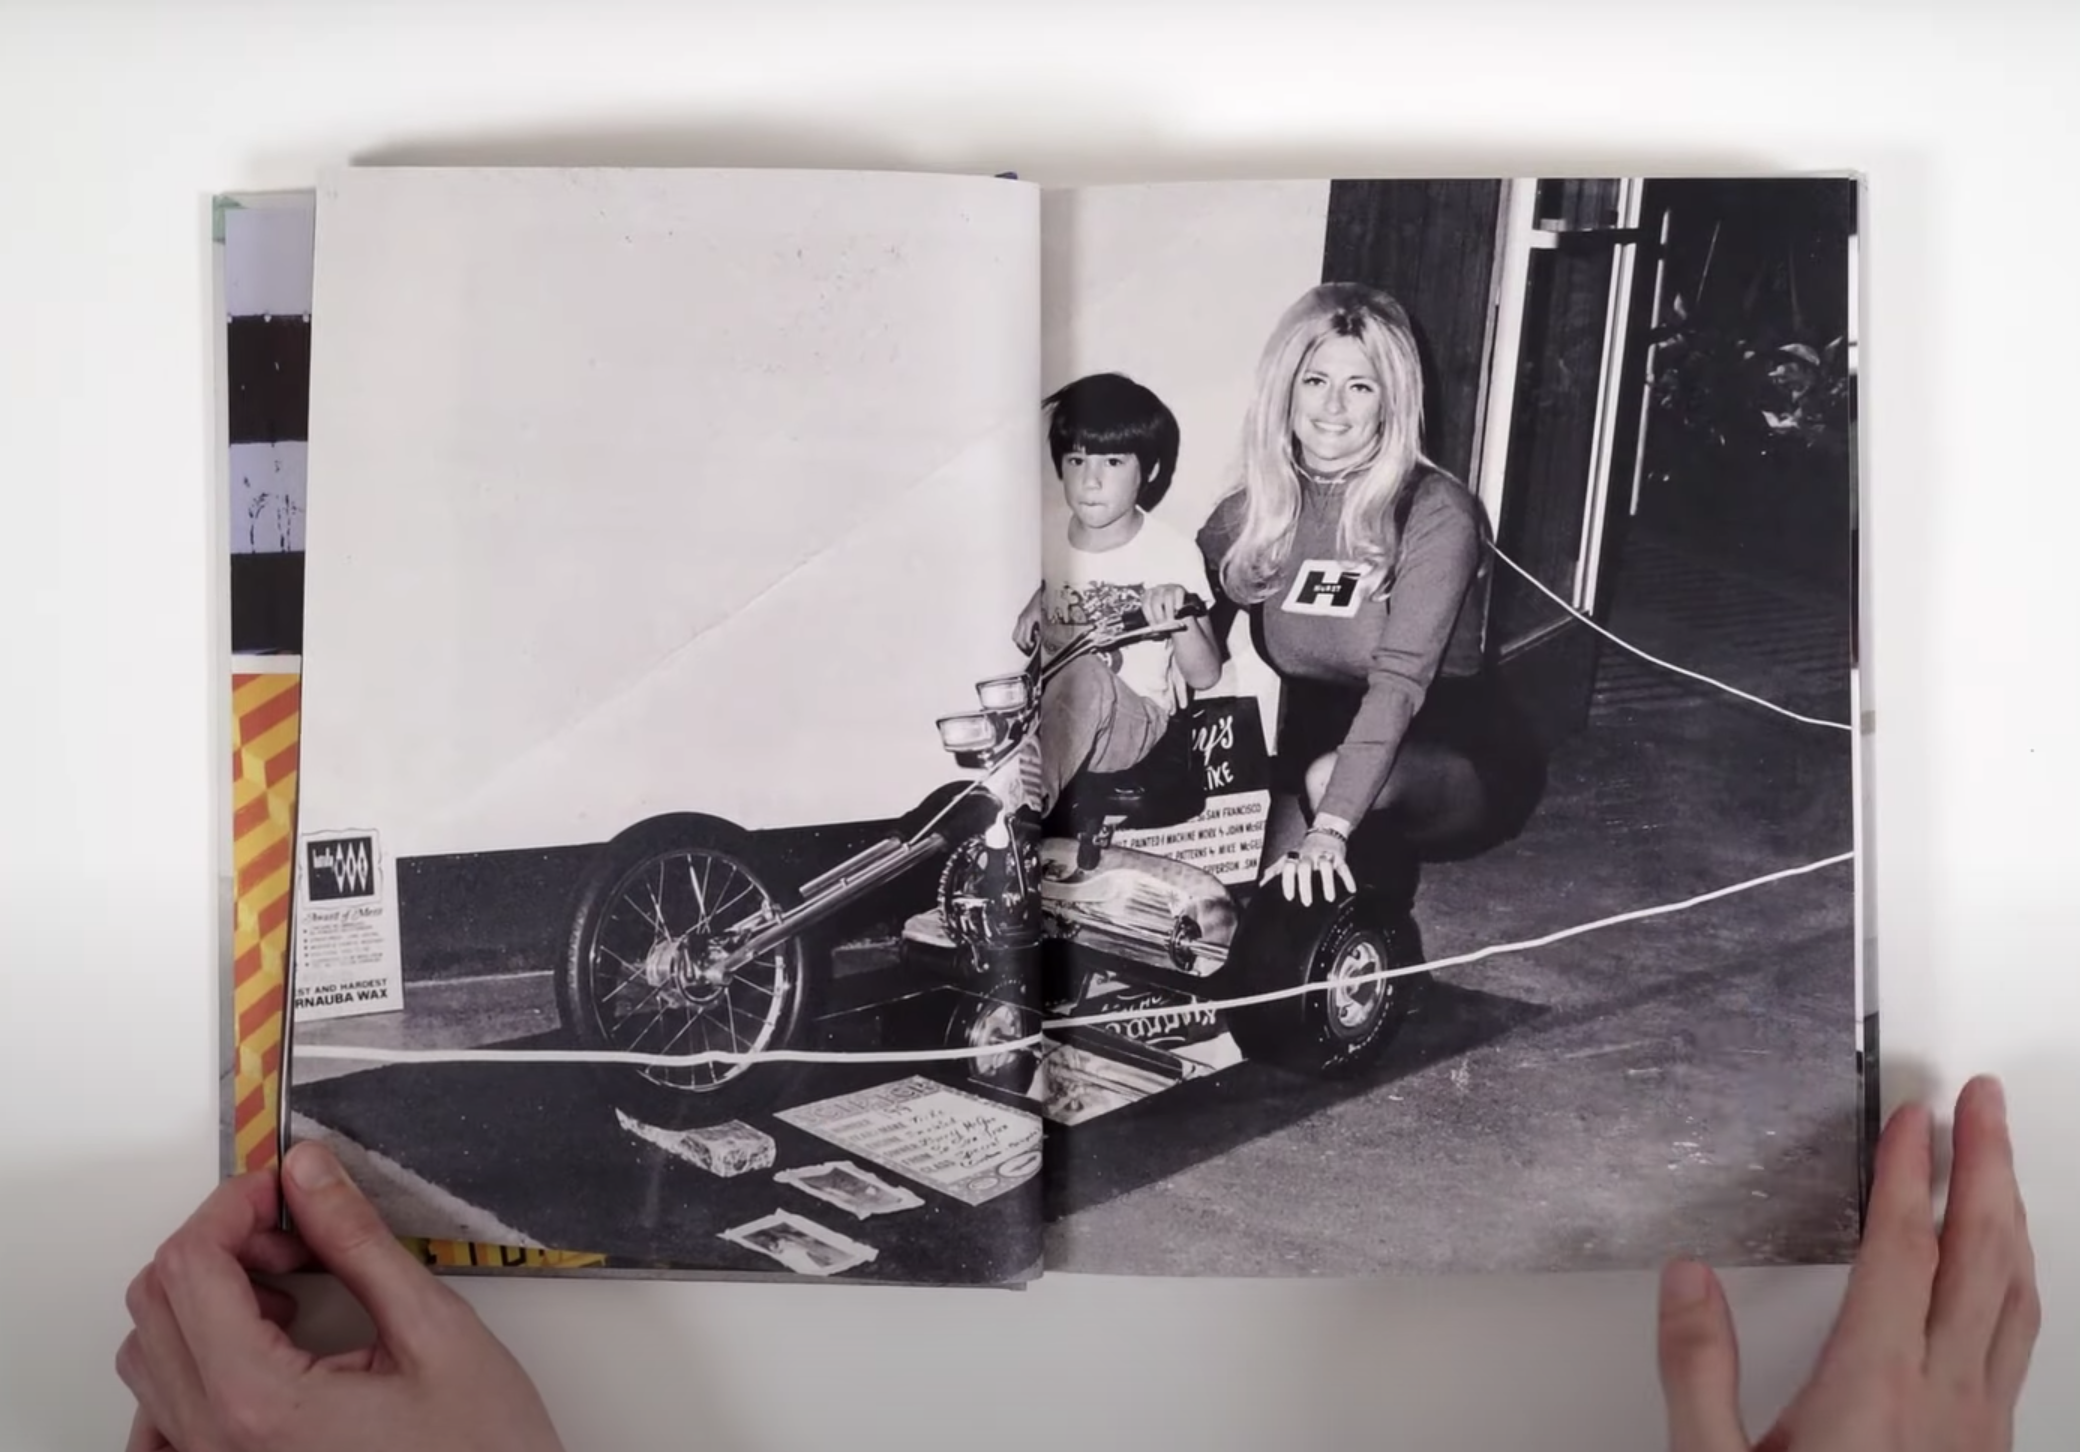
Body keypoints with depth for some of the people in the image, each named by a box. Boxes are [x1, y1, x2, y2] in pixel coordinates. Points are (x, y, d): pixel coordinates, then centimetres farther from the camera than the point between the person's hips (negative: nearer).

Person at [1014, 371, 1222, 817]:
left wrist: (1180, 619, -27)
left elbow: (1205, 676, -7)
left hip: (1134, 720, -4)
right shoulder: (1049, 542, 2)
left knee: (1085, 673, -36)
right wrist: (1033, 608, 1)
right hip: (1059, 715, 4)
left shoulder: (1172, 553, -9)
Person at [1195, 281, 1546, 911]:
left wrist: (1331, 827, -39)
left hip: (1457, 759, -3)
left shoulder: (1436, 513, -17)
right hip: (1315, 746, 4)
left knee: (1325, 781, -34)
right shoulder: (1249, 512, -1)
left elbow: (1399, 679, -28)